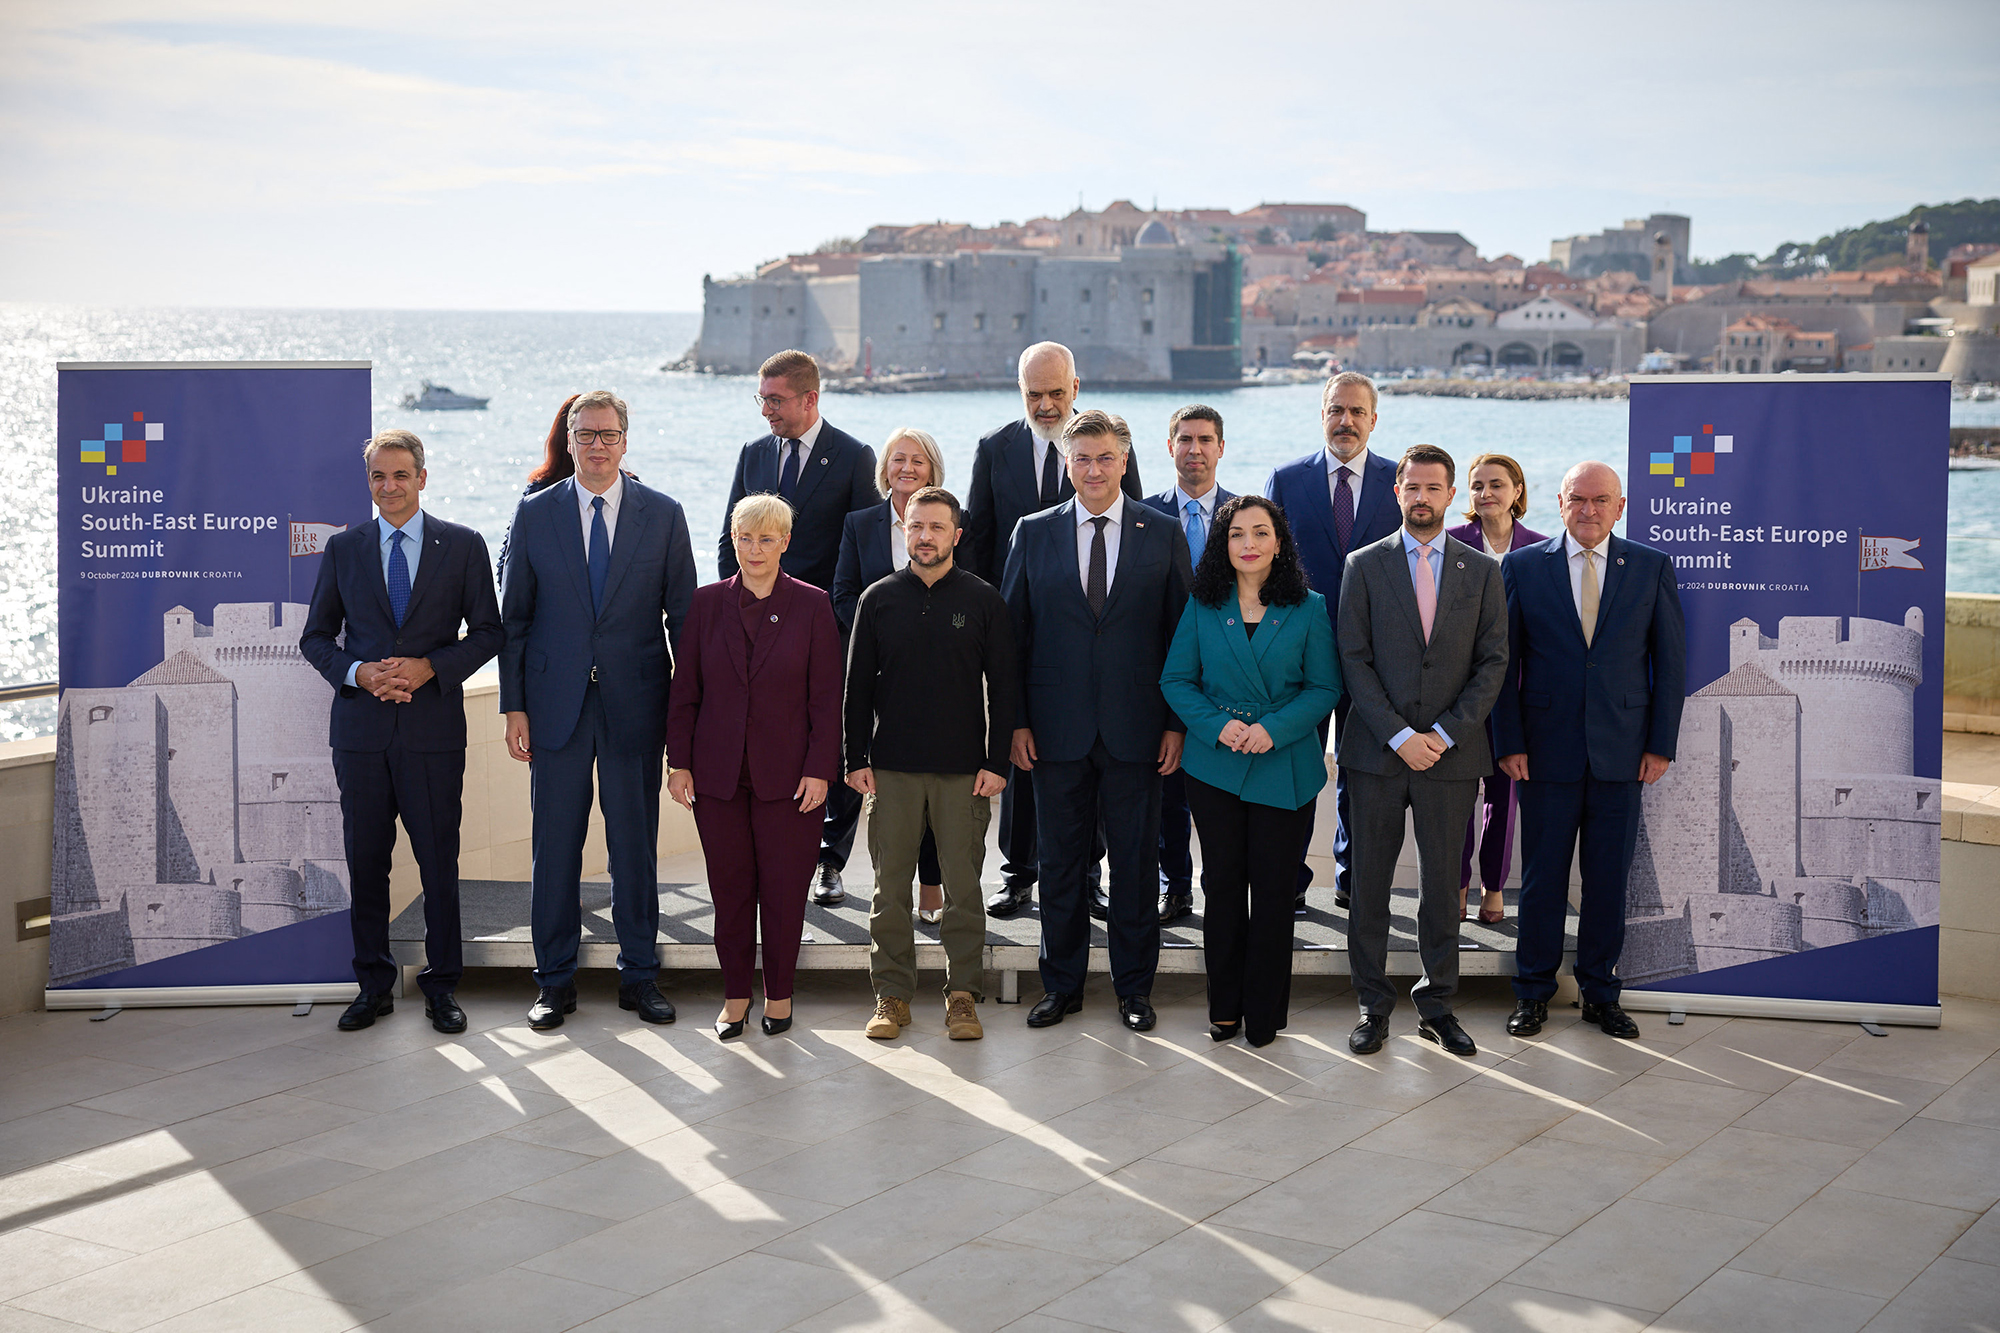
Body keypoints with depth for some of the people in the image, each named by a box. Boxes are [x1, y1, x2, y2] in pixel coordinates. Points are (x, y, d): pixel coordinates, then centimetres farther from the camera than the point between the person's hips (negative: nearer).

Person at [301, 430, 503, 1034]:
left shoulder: (463, 546, 4)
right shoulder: (344, 548, 9)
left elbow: (487, 631, 4)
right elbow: (316, 636, 11)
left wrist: (429, 667, -11)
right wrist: (359, 672, -8)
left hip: (433, 728, -2)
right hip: (361, 728, 2)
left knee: (439, 859, 2)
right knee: (365, 860, 6)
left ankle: (442, 985, 13)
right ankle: (374, 985, 17)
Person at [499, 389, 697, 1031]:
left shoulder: (663, 515, 2)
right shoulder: (534, 513, 3)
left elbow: (683, 616, 4)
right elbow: (514, 616, 5)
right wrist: (513, 705, 0)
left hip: (634, 705, 0)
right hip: (556, 703, 0)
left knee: (636, 844, 7)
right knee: (554, 844, 5)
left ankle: (640, 975, 19)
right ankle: (555, 979, 17)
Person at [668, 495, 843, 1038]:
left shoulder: (812, 605, -1)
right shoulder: (708, 603, 5)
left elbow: (826, 696, -2)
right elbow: (685, 690, 7)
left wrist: (820, 769, -8)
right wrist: (679, 763, 1)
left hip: (787, 775, -2)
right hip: (718, 774, 2)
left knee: (784, 888, 4)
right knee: (729, 887, 7)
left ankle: (779, 993, 19)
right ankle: (735, 994, 19)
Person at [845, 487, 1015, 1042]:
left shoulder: (984, 600, 3)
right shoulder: (878, 599, 6)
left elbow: (1002, 685, 4)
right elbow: (858, 684, 8)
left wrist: (996, 762, -3)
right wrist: (856, 759, 2)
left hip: (964, 769, -1)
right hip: (892, 768, 1)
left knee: (963, 886, 3)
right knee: (891, 886, 4)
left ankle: (962, 994, 12)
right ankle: (892, 993, 14)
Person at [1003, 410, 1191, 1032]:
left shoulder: (1163, 534, 3)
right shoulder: (1033, 533, 5)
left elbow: (1182, 633, 3)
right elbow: (1013, 633, 5)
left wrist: (1178, 723, -2)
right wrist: (1016, 721, -1)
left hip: (1135, 728, -1)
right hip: (1058, 726, 1)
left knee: (1136, 860, 6)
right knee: (1060, 860, 8)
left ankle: (1134, 986, 19)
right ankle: (1062, 985, 21)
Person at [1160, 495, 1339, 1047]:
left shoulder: (1308, 609, 0)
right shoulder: (1202, 607, 4)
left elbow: (1325, 688, -1)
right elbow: (1175, 680, 4)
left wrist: (1274, 728, -15)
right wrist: (1217, 725, -13)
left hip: (1283, 767, -1)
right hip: (1214, 765, 1)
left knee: (1274, 887, 2)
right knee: (1221, 882, 6)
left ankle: (1265, 1012, 14)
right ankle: (1224, 1006, 19)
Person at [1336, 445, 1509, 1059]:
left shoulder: (1482, 571, 6)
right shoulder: (1365, 565, 3)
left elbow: (1493, 662, 2)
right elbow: (1354, 660, -2)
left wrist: (1445, 733, -9)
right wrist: (1399, 736, -12)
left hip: (1450, 753, 1)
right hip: (1377, 751, -1)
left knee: (1442, 884, 7)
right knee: (1369, 884, 4)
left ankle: (1437, 1004, 19)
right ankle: (1373, 1006, 15)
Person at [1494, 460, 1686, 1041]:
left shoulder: (1652, 567, 4)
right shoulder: (1522, 566, 2)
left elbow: (1670, 660, 5)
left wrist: (1662, 744, 0)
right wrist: (1509, 743, -4)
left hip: (1621, 750, 1)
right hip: (1547, 748, -1)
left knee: (1609, 877, 7)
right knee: (1542, 875, 5)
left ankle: (1600, 992, 21)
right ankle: (1533, 992, 19)